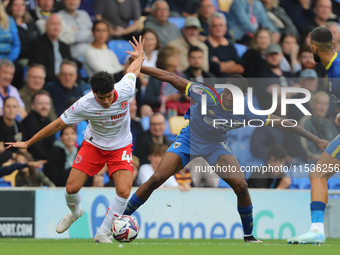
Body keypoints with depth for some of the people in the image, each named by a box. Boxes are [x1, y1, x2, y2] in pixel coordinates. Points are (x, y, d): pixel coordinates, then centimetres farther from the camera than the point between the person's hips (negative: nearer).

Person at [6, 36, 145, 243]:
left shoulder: (125, 92, -28)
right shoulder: (84, 105, -30)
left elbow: (133, 70, -5)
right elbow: (58, 125, -16)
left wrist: (140, 56, 19)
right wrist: (28, 143, -11)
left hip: (121, 147, 0)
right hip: (93, 145, 0)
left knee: (124, 192, -20)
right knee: (72, 188, -9)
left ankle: (103, 234, -1)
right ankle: (75, 212, 30)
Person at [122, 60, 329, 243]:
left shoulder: (246, 113, -23)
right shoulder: (207, 95, -30)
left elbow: (282, 123, -16)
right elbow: (172, 79, -25)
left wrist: (316, 139, -13)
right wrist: (138, 67, -26)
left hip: (216, 145, 1)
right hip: (189, 138, -1)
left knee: (241, 186, -17)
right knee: (156, 179, -15)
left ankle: (249, 236, 4)